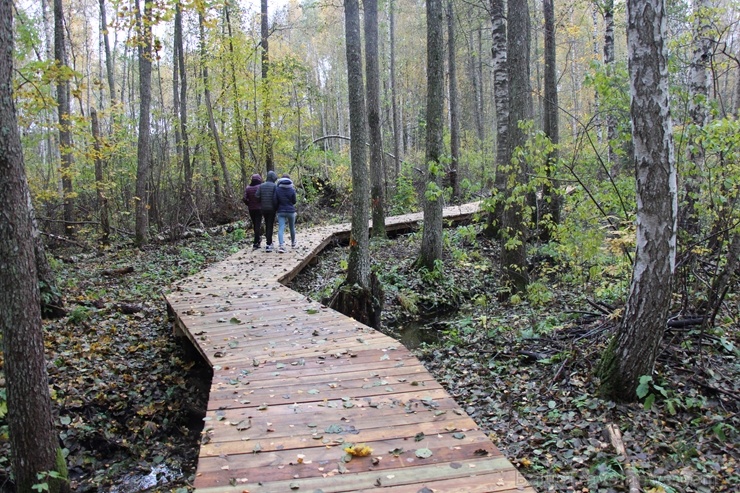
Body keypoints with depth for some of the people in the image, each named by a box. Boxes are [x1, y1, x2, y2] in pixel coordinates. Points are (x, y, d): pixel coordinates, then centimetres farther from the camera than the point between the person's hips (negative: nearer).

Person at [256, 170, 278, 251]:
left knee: (267, 225, 19)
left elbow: (257, 196, -4)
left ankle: (269, 242, 26)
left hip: (264, 208, 5)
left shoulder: (261, 186, 4)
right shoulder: (274, 186, -9)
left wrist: (261, 204, 9)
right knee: (270, 226, -1)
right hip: (271, 208, -5)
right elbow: (275, 198, -15)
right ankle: (268, 245, -7)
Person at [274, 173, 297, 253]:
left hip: (281, 212, 0)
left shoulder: (277, 189, -6)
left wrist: (276, 209, 14)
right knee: (292, 228, 20)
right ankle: (293, 243, 36)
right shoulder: (292, 190, -8)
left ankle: (281, 245, -24)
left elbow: (275, 202, -3)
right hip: (291, 211, 0)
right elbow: (294, 201, -1)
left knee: (281, 229, -6)